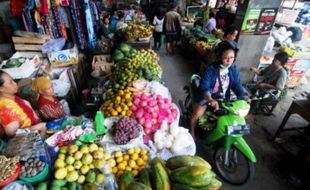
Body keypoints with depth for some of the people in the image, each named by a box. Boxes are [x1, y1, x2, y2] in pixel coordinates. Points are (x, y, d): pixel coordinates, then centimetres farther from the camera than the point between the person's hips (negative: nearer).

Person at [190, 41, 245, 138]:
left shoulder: (233, 69, -6)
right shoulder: (211, 69, -21)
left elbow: (237, 85, -3)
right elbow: (204, 87, -28)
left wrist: (243, 98, -20)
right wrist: (211, 100, -45)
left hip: (223, 98, 5)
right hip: (207, 96, -5)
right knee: (197, 113, -26)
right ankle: (192, 132, 4)